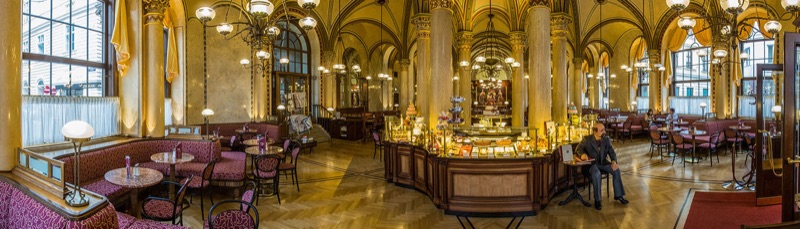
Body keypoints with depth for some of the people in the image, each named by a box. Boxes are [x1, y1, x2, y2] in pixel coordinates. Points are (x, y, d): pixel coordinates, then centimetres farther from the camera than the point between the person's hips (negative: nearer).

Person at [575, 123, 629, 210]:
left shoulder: (606, 139, 4)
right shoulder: (587, 139, -6)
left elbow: (612, 152, 1)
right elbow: (579, 148, -5)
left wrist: (614, 161, -20)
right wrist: (582, 154, -29)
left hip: (603, 162, 4)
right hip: (591, 163, -4)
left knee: (616, 170, -19)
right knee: (596, 173, -35)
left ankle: (618, 195, -1)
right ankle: (597, 200, -24)